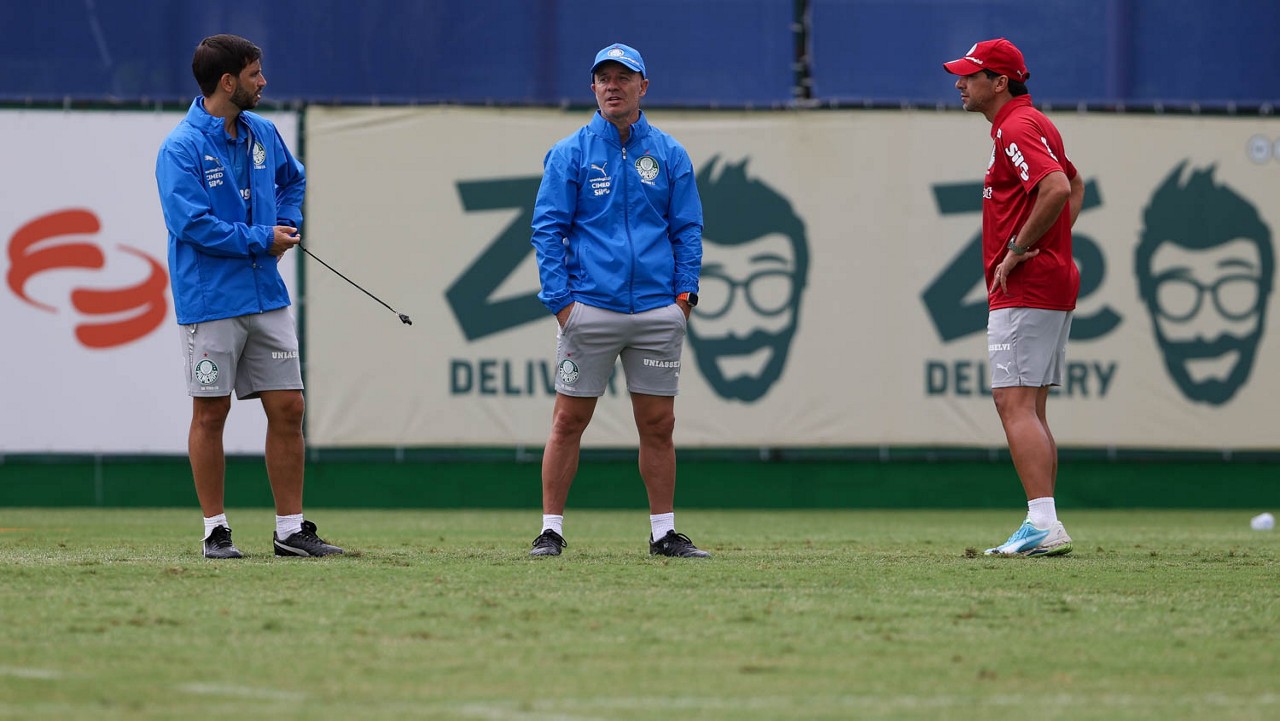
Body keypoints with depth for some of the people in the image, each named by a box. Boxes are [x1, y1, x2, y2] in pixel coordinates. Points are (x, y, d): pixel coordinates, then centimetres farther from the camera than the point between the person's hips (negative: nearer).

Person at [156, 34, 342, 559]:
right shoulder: (181, 148, -13)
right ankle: (216, 531, 9)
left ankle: (291, 530, 10)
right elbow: (191, 222, -21)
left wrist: (287, 227, 9)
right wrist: (261, 240, -13)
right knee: (210, 413, 1)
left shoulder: (262, 133, 9)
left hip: (267, 297, 6)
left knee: (287, 408, 4)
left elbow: (292, 180, 28)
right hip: (210, 302, -6)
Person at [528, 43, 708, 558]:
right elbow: (547, 228, 1)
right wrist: (559, 299, -8)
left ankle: (664, 531, 11)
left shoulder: (669, 155, 10)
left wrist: (685, 292, 0)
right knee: (569, 420, -1)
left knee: (658, 423, 4)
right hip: (589, 309, -2)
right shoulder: (570, 154, 4)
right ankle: (551, 530, 4)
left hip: (657, 313, 2)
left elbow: (687, 228, 11)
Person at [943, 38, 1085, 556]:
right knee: (1030, 410, 13)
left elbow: (1057, 188, -30)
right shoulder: (1035, 125, 19)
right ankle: (1043, 530, 13)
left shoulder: (1016, 130, -14)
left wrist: (1017, 250, -21)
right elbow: (1075, 184, 33)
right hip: (1053, 284, 11)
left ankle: (1044, 524, -23)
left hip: (1024, 291, -11)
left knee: (1015, 403, -15)